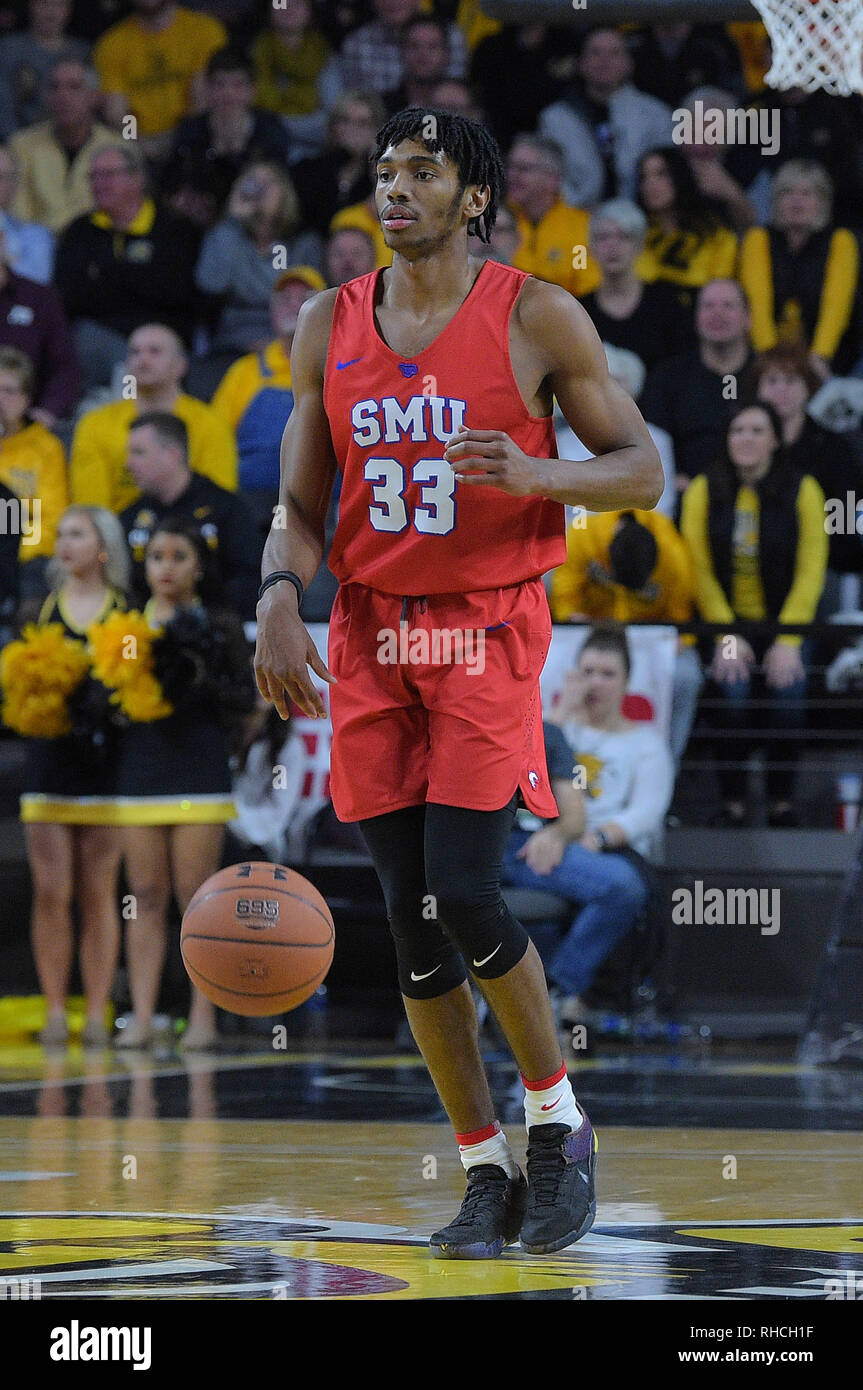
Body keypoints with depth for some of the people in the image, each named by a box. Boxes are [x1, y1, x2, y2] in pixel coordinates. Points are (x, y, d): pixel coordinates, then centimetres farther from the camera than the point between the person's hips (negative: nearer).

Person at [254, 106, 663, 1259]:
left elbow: (642, 471, -2)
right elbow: (302, 505, 10)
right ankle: (486, 1175, 11)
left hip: (488, 629, -4)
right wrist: (281, 600, -10)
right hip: (369, 633, 4)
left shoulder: (539, 318, -4)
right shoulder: (330, 327, 7)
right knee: (412, 919, 2)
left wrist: (532, 475, -21)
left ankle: (560, 1121, 7)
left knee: (466, 898, -15)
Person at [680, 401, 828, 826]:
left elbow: (810, 572, -4)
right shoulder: (704, 491, -2)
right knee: (733, 696, -23)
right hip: (726, 623, 0)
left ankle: (782, 802, -2)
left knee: (788, 701, -20)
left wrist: (788, 641, -12)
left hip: (785, 623, 0)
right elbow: (699, 570, -4)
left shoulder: (802, 491, -3)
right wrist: (726, 637, -12)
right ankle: (733, 802, -9)